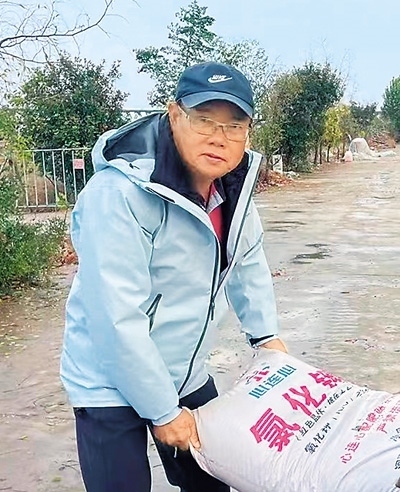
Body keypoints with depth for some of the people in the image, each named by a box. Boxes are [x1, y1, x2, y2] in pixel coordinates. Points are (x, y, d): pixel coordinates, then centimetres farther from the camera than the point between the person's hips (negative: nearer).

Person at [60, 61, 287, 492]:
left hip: (187, 375, 7)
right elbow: (119, 319, -27)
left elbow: (247, 260, 10)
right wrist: (163, 411, -18)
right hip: (112, 384, -6)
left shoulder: (232, 182, -7)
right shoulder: (120, 192, -28)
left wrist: (265, 334, 7)